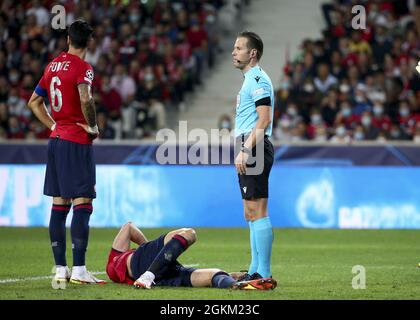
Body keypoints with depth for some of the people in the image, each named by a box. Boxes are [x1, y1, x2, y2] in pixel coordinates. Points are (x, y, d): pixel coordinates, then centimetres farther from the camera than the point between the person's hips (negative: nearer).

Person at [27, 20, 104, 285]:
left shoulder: (53, 66, 13)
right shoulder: (82, 67, -10)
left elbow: (34, 102, 20)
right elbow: (85, 99, -28)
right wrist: (93, 127, -13)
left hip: (56, 140, 8)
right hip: (77, 142, -8)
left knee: (59, 205, 9)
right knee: (82, 204, -6)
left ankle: (60, 268, 10)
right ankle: (79, 269, -10)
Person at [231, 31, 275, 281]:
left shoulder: (258, 80, -11)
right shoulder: (250, 80, 21)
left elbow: (264, 120, -20)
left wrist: (245, 151, -22)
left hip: (255, 149, -11)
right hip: (250, 152, 11)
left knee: (257, 212, -11)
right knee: (251, 214, 12)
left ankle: (263, 273, -12)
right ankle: (256, 270, 17)